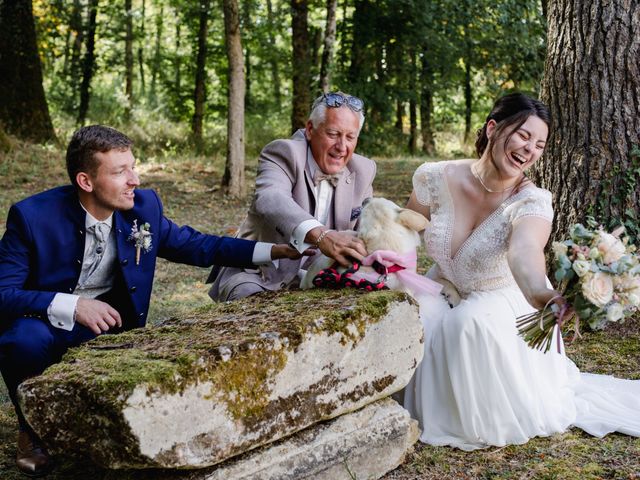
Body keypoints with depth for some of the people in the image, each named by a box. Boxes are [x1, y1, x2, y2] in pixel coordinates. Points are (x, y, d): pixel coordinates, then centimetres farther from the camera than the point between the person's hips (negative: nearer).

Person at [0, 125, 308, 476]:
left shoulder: (143, 206, -9)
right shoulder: (33, 216, -20)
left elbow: (194, 245, 2)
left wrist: (275, 251, -8)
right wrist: (71, 306, -37)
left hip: (107, 319, 4)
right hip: (44, 319, -3)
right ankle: (33, 430, -3)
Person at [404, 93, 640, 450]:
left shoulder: (532, 201, -27)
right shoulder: (436, 179, -18)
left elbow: (524, 251, -50)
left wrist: (540, 293, -71)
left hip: (501, 300, -2)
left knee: (473, 323, -34)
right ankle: (421, 409, 2)